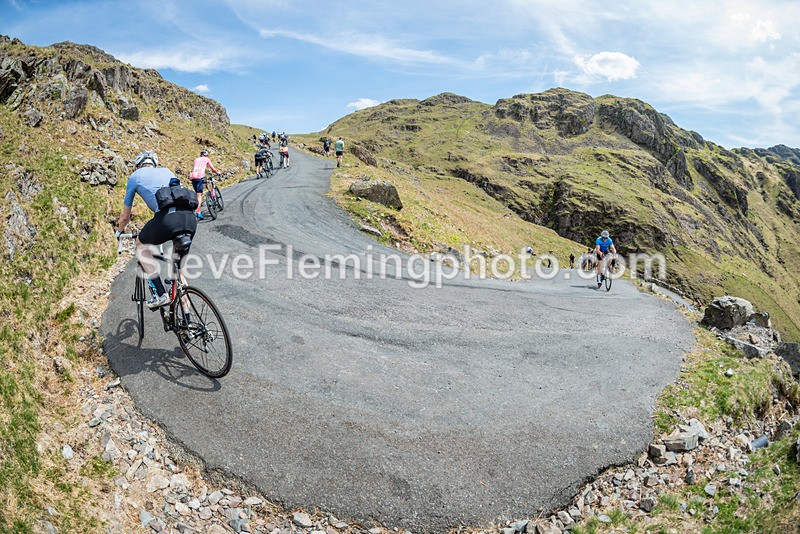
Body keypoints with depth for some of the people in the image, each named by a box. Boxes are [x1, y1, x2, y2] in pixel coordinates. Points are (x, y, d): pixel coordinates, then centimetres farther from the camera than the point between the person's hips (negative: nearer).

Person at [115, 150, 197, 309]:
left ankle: (161, 295, 14)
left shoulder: (135, 176, 23)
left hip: (168, 218, -4)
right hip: (190, 218, 4)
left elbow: (125, 216, 29)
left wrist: (119, 232, 49)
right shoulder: (166, 171, 34)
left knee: (141, 244, 26)